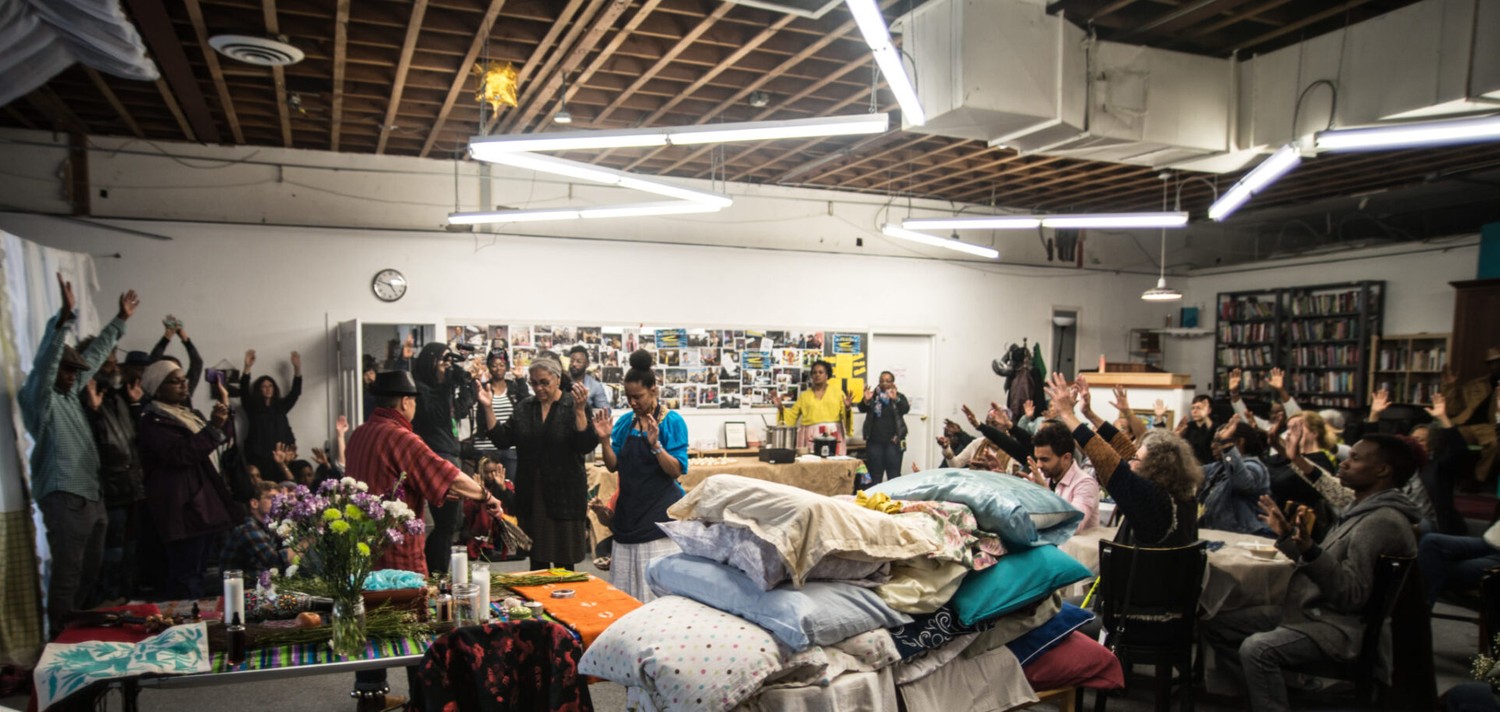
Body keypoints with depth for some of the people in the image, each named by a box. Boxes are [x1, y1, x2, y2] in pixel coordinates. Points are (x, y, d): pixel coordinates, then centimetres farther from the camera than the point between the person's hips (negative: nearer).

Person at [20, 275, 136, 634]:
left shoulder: (70, 393, 16)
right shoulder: (38, 398, -7)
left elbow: (94, 355, 25)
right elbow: (45, 360, -24)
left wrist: (120, 320, 26)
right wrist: (65, 317, -37)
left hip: (91, 495, 9)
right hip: (64, 498, -9)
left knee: (92, 572, 13)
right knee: (67, 574, -8)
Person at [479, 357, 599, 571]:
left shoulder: (574, 406, -5)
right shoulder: (524, 408, 8)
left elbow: (586, 446, -15)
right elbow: (502, 440, 5)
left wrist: (580, 411, -28)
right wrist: (488, 408, -5)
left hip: (563, 495, -4)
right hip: (531, 496, 4)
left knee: (564, 562, 4)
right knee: (537, 561, 13)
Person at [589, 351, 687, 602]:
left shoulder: (672, 421, -6)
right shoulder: (625, 422, 8)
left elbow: (677, 470, -12)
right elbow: (613, 466, 10)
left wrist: (655, 444, -24)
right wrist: (605, 439, -5)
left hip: (660, 511, -5)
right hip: (629, 509, 5)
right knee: (625, 589, 8)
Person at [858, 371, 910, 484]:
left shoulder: (899, 396, 5)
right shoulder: (873, 396, 7)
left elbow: (906, 409, -14)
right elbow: (862, 409, -7)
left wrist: (896, 399, -34)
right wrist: (865, 400, -30)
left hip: (893, 441, -1)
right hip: (874, 441, 1)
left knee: (894, 475, -1)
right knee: (875, 475, 5)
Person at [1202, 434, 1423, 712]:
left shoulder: (1383, 520, -17)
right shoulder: (1363, 511, 15)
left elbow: (1351, 595, -25)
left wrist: (1309, 548, -36)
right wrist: (1286, 535, 17)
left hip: (1335, 626, -10)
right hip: (1307, 611, 10)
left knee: (1257, 648, -34)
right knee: (1216, 625, 4)